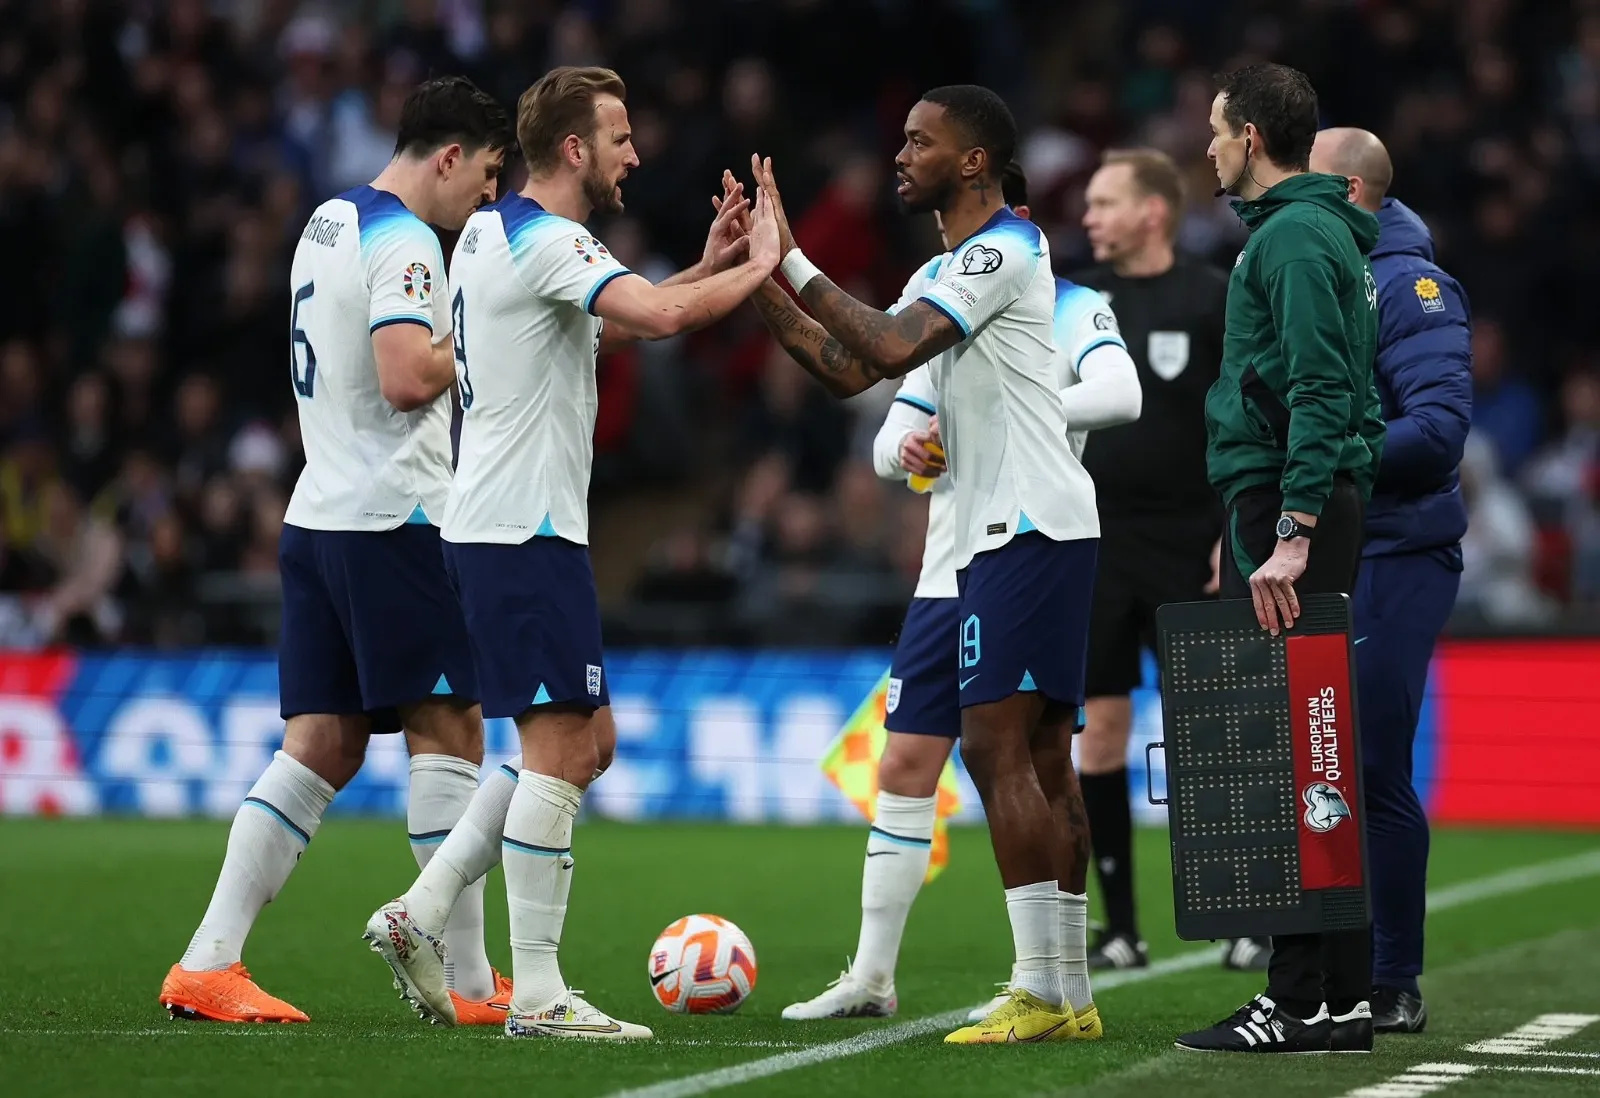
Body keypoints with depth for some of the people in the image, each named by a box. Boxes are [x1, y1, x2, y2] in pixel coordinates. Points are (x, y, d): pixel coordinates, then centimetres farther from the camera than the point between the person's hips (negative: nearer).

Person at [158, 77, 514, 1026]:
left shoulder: (327, 224, 18)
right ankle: (471, 983, 0)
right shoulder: (403, 240, -12)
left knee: (322, 749, 7)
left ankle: (208, 964, 0)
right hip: (393, 520, -9)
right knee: (450, 734, -2)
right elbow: (406, 378, -23)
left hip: (318, 516, 9)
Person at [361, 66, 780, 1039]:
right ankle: (537, 995, -7)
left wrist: (708, 267, 20)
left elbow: (604, 324, 31)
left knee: (586, 742, 14)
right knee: (559, 749, -8)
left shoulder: (491, 232, 17)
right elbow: (659, 317, -30)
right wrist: (757, 266, -13)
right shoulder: (545, 241, -15)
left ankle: (420, 915, 12)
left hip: (498, 528, 10)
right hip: (525, 530, -10)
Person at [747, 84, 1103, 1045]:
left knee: (995, 745, -14)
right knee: (1041, 759, 9)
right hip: (1011, 531, 10)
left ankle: (1040, 992, -16)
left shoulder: (1003, 249, -10)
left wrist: (792, 261, -16)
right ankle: (1070, 998, 10)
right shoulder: (946, 271, 21)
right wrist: (760, 285, 10)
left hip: (1030, 526, -10)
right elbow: (847, 371, 18)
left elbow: (889, 349, -22)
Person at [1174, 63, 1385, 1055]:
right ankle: (1343, 995, 13)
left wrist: (1291, 534, -26)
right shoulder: (1309, 229, 20)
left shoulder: (1295, 237, -12)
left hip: (1287, 504, -10)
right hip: (1299, 502, 10)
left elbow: (1317, 393, -20)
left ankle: (1306, 1000, -9)